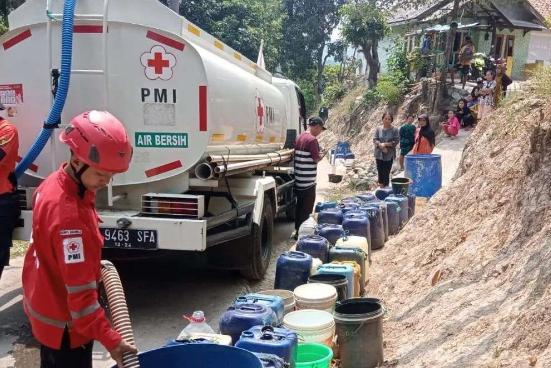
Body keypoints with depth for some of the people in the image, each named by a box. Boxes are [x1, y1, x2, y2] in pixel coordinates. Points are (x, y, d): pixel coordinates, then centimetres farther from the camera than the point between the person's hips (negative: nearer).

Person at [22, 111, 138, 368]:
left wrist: (91, 265, 11)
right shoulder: (70, 215, -34)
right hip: (64, 323, -9)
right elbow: (80, 291, -33)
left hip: (48, 309, 9)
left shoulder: (54, 183, -4)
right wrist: (111, 340, -31)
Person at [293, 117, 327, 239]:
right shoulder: (312, 139, -17)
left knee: (300, 206, 15)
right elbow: (316, 159, -15)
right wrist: (323, 154, 3)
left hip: (299, 179, 9)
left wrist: (319, 153, 17)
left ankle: (297, 230, 22)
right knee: (307, 208, 0)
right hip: (308, 181, -9)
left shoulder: (300, 137, 11)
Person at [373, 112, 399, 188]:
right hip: (379, 154, 3)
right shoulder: (378, 129, 4)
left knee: (386, 173, -4)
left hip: (389, 155, -3)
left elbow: (396, 141, -8)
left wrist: (385, 144, -15)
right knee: (380, 173, 8)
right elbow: (375, 140, 1)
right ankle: (381, 188, 20)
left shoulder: (394, 130, -4)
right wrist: (381, 145, -17)